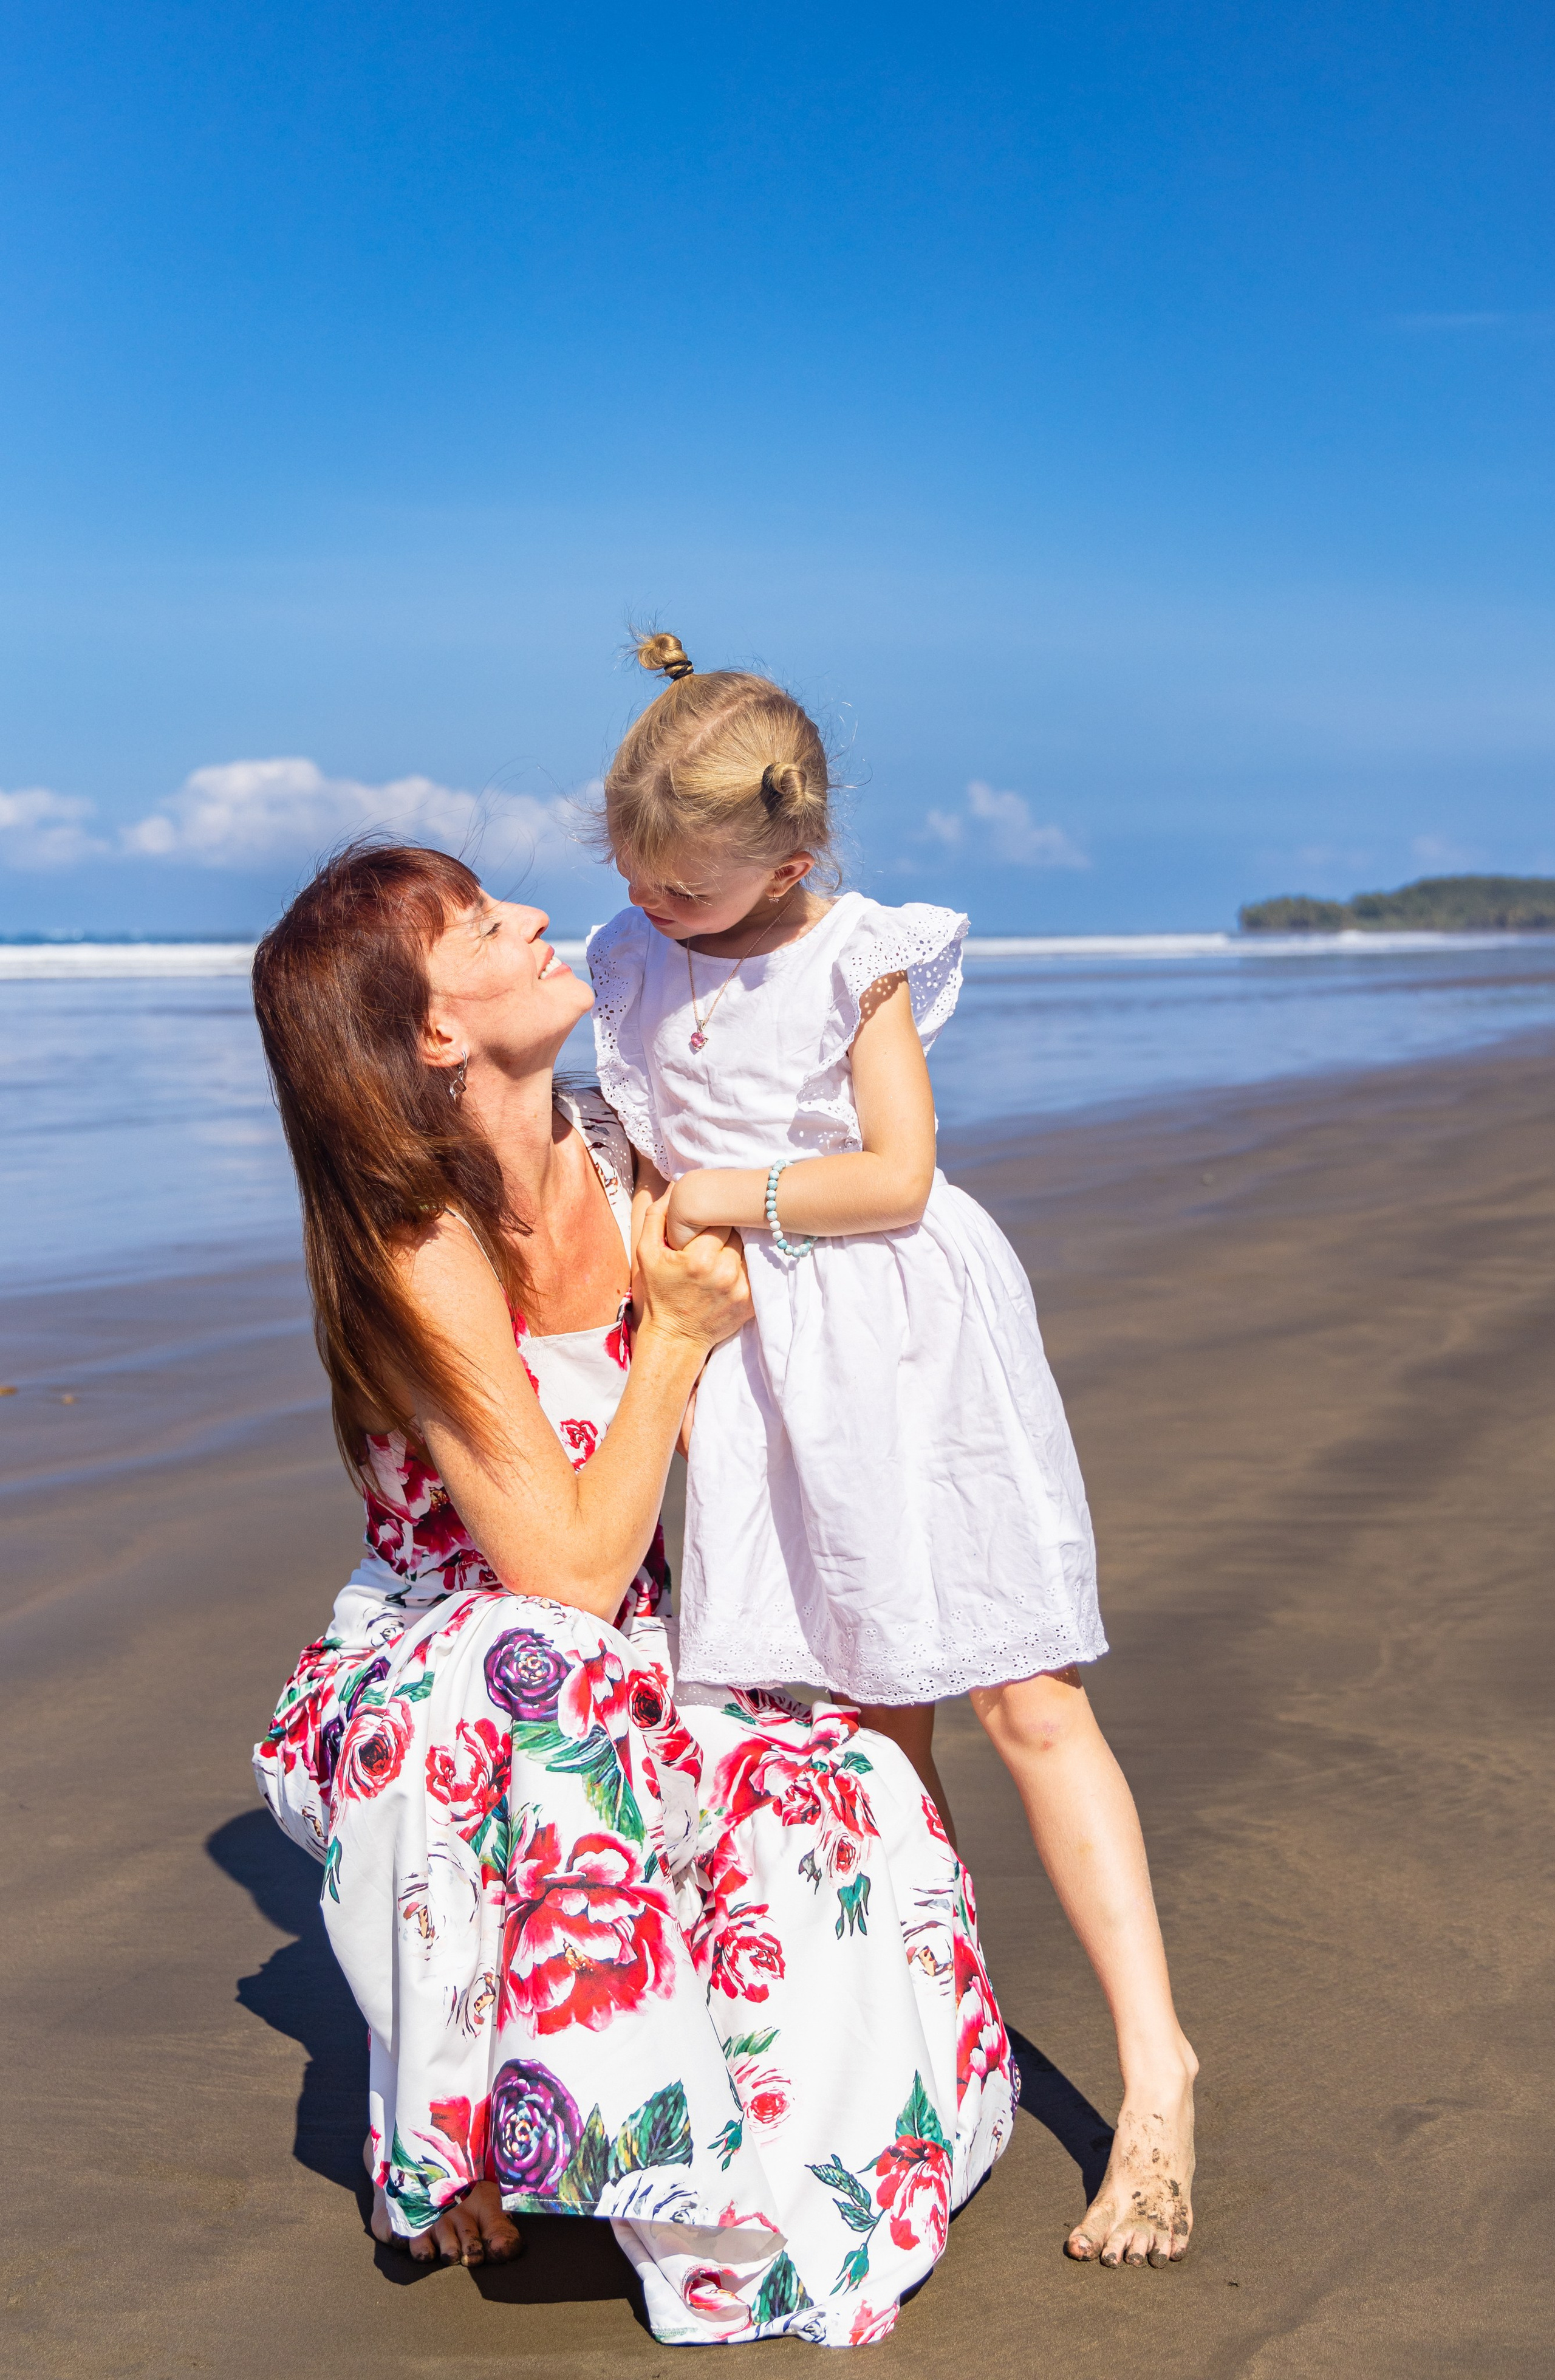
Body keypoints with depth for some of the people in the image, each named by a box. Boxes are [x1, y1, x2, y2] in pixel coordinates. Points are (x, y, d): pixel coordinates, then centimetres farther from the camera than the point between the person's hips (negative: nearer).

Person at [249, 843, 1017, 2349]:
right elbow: (570, 1574, -25)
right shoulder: (426, 1256, -24)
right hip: (412, 1702, -5)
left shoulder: (612, 1154, -5)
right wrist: (675, 1336, -20)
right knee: (532, 1681, -39)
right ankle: (463, 2130, -17)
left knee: (838, 1790, -22)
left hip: (619, 1685, 5)